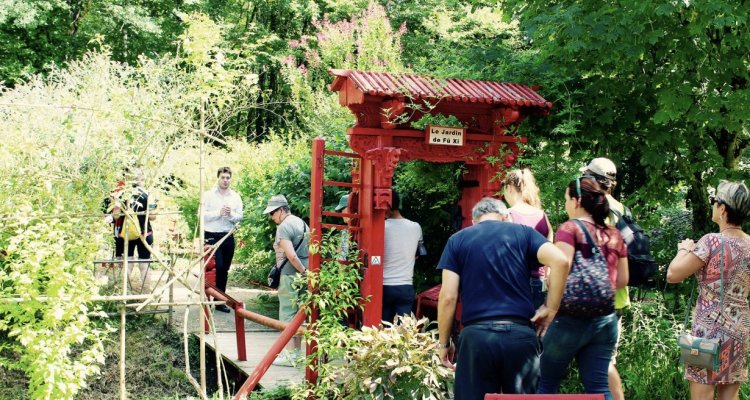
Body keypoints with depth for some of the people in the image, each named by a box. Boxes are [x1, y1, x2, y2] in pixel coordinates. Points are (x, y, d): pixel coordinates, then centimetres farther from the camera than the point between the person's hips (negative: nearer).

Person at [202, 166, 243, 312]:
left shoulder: (236, 197, 9)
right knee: (216, 267, -12)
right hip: (212, 236, -4)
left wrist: (231, 215, -14)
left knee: (224, 269, 8)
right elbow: (202, 215, -8)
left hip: (228, 236, 4)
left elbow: (239, 217, 6)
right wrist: (219, 213, -17)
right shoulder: (208, 195, -1)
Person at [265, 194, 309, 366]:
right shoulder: (302, 223, 14)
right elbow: (310, 250, 17)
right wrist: (307, 271, 16)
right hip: (304, 274, 9)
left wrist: (304, 272, -13)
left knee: (287, 314, -2)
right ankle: (297, 351, 20)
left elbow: (291, 256, -22)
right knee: (298, 313, 14)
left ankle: (290, 355, 0)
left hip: (291, 275, -9)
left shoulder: (283, 227, -14)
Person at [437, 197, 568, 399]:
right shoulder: (523, 232, 11)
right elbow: (560, 261, -6)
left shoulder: (457, 240, 10)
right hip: (520, 334, 1)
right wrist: (550, 309, 2)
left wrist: (444, 343, 9)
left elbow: (448, 297, 1)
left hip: (476, 335, -1)